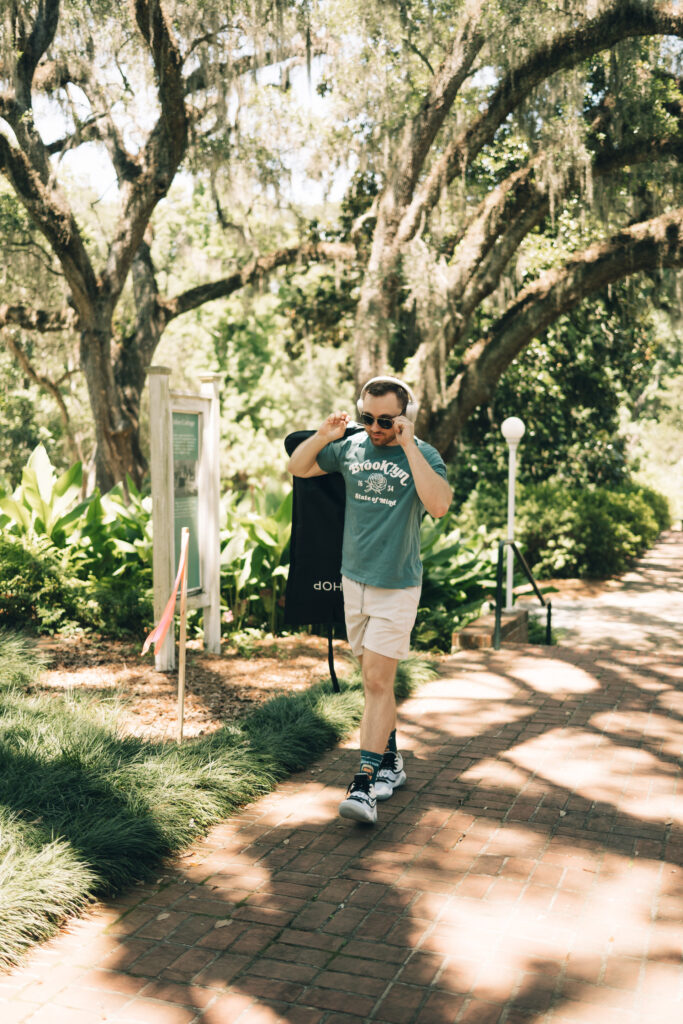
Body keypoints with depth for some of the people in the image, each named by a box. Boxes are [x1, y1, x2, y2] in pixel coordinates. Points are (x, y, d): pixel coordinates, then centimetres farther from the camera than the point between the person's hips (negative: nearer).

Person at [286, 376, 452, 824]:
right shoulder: (351, 448, 3)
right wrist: (323, 436, -6)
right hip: (354, 580, 5)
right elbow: (297, 467, 13)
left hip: (397, 588, -5)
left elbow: (439, 505, -28)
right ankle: (391, 762, 30)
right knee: (376, 680, 14)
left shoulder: (423, 455, -10)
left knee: (377, 681, -9)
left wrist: (408, 446, -27)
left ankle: (365, 784, -6)